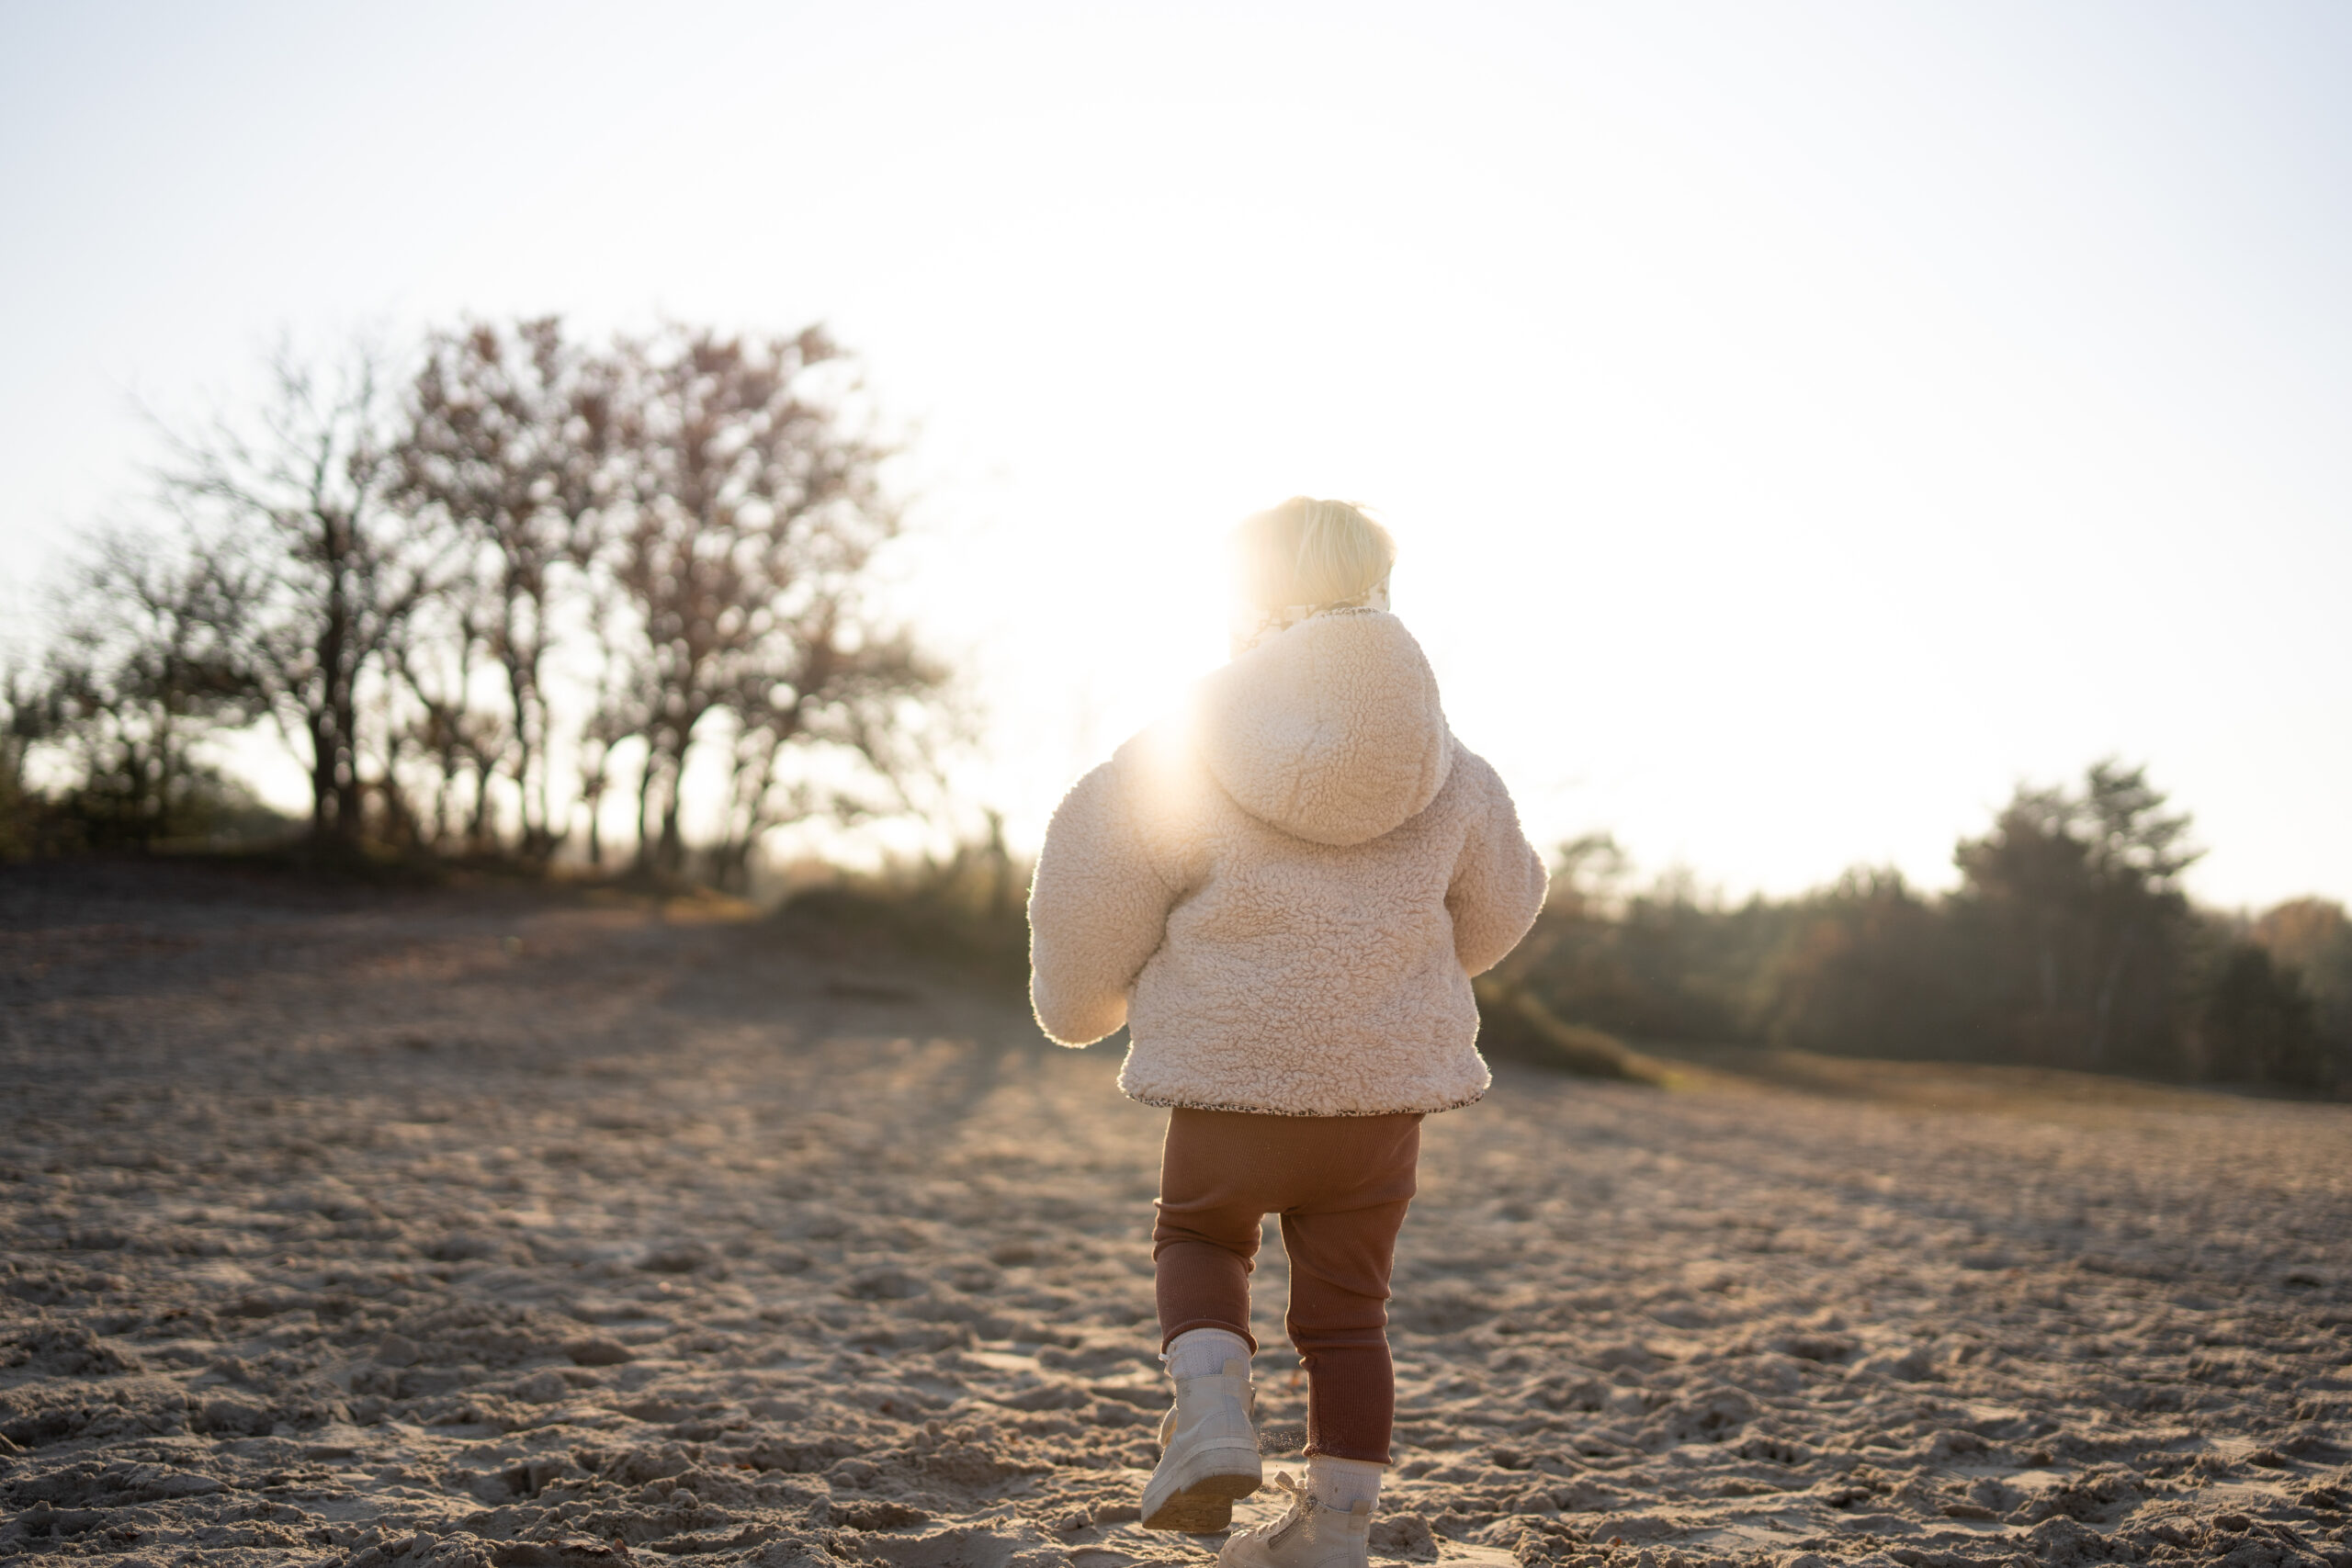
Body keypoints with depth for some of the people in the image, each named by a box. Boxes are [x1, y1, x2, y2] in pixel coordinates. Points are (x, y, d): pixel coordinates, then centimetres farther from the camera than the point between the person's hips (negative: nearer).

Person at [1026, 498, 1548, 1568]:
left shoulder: (1186, 756, -8)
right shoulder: (1450, 774, 6)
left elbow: (1098, 879, -4)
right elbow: (1496, 908, 19)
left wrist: (1080, 1000, 15)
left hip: (1230, 1074, -3)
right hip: (1386, 1083, 3)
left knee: (1199, 1240, 22)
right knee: (1346, 1310, 13)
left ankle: (1212, 1414, -3)